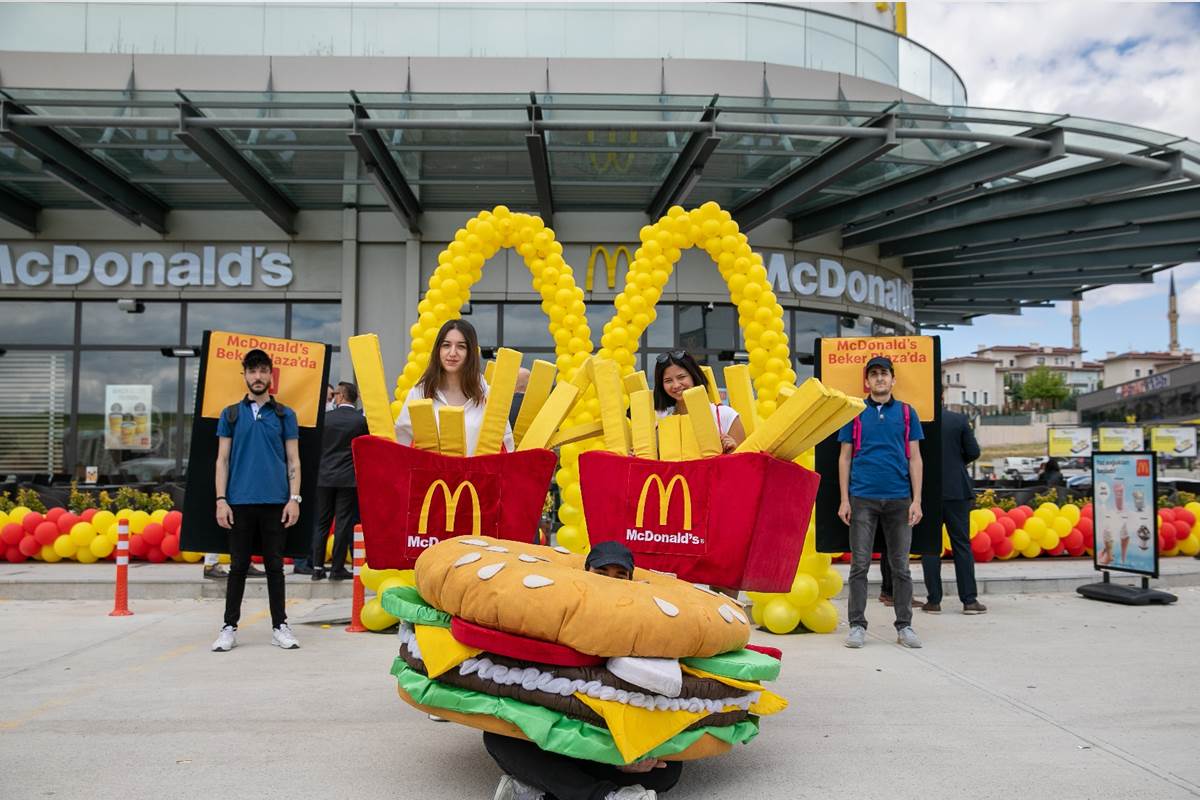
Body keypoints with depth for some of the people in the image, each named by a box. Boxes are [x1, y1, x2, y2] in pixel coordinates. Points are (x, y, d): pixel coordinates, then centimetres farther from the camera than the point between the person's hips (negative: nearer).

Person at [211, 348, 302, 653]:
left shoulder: (285, 415, 8)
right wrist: (221, 500, -3)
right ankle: (230, 627, 15)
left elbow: (293, 460, 6)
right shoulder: (230, 415, 9)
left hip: (275, 501, 0)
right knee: (238, 565, 6)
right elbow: (222, 459, 7)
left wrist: (294, 498, -4)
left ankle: (280, 626, 13)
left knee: (275, 565, 6)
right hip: (240, 501, 0)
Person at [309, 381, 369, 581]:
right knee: (344, 524, 2)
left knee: (321, 523, 10)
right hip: (349, 479, -2)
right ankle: (337, 568, 3)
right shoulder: (361, 420, -6)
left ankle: (317, 567, 11)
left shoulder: (325, 417, -2)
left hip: (325, 477, 2)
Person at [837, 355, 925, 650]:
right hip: (862, 498, -1)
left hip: (899, 499, 1)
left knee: (901, 565, 6)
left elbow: (915, 458, 8)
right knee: (859, 564, 1)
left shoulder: (906, 413, 9)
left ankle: (904, 626, 16)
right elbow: (845, 458, 6)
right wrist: (844, 500, -1)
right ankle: (857, 625, 8)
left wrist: (916, 500, -1)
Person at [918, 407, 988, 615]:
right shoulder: (959, 419, -2)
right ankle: (970, 600, 7)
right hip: (957, 490, 1)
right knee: (962, 544, 8)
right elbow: (973, 452, 0)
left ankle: (934, 601, 6)